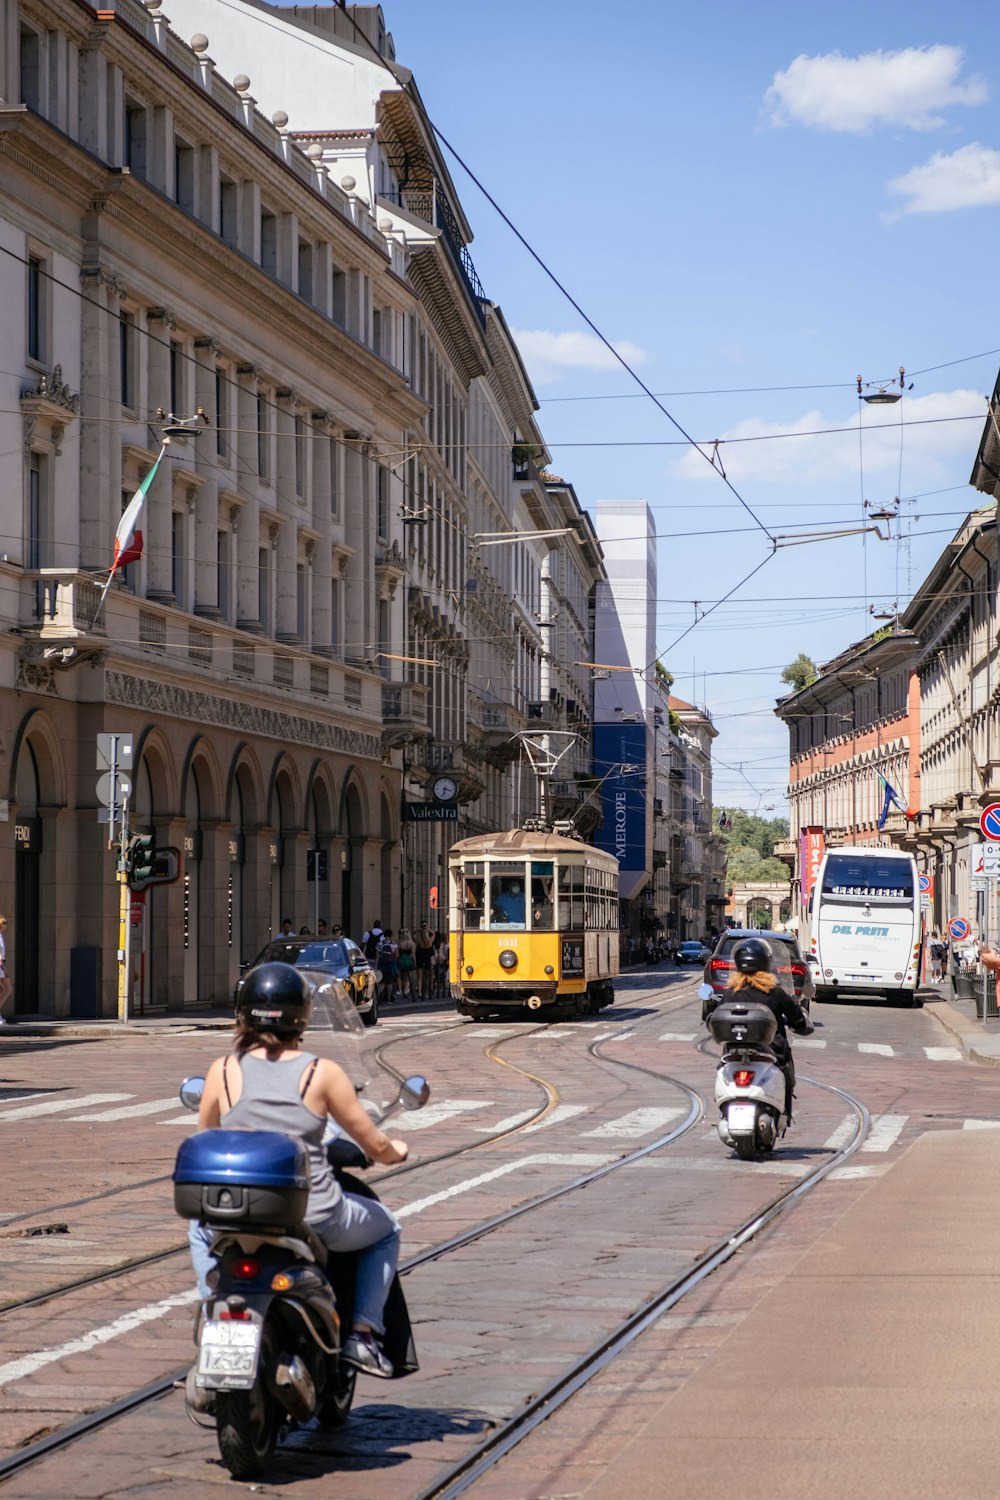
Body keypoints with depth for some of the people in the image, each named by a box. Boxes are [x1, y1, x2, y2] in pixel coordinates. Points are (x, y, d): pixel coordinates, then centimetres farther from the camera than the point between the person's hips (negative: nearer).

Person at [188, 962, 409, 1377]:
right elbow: (375, 1146, 0)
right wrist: (394, 1153, 24)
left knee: (201, 1230, 38)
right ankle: (363, 1334, 14)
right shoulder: (322, 1073, -7)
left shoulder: (223, 1070, -2)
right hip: (316, 1215, -2)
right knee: (385, 1229, 28)